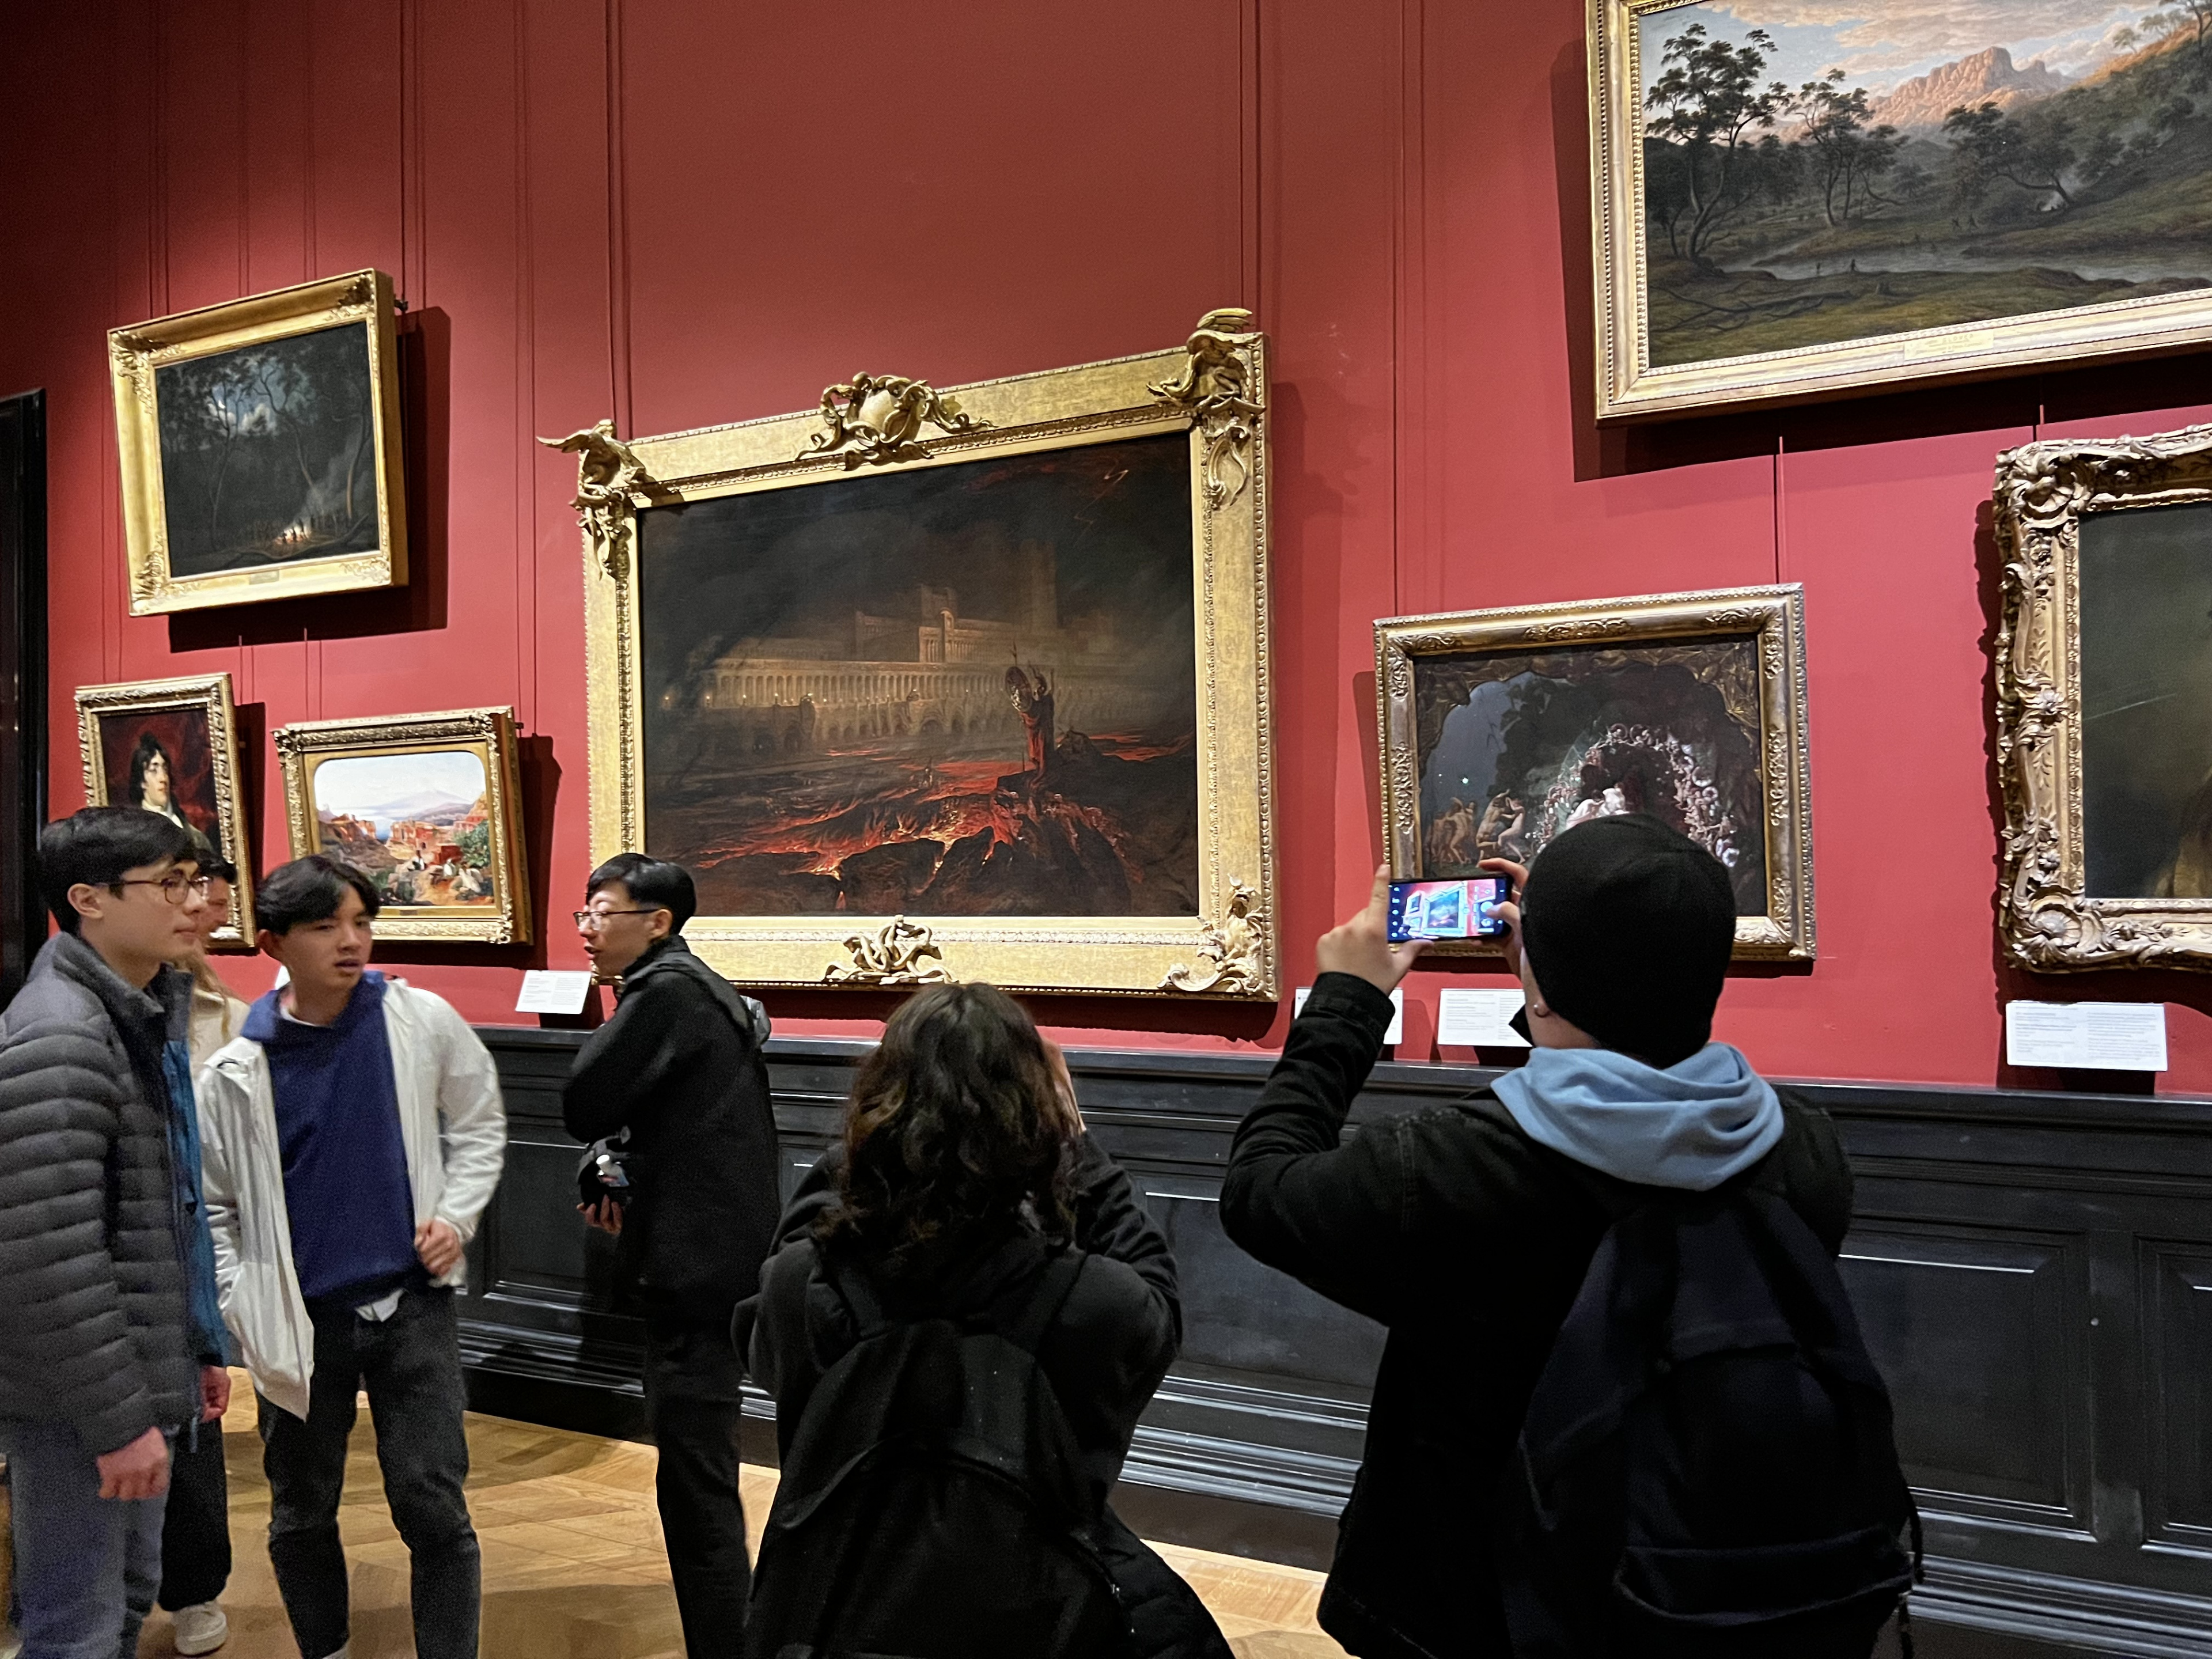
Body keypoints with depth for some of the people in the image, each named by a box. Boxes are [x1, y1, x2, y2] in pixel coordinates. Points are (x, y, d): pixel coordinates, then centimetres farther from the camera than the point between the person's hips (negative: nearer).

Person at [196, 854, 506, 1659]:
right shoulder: (235, 1074, -6)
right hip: (299, 1321, 1)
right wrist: (243, 1314, -5)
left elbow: (480, 1124, 9)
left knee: (433, 1509, -1)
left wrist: (456, 1214, -4)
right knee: (301, 1518, 15)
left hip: (412, 1304, -1)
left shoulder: (423, 1022, -6)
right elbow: (209, 1209, 4)